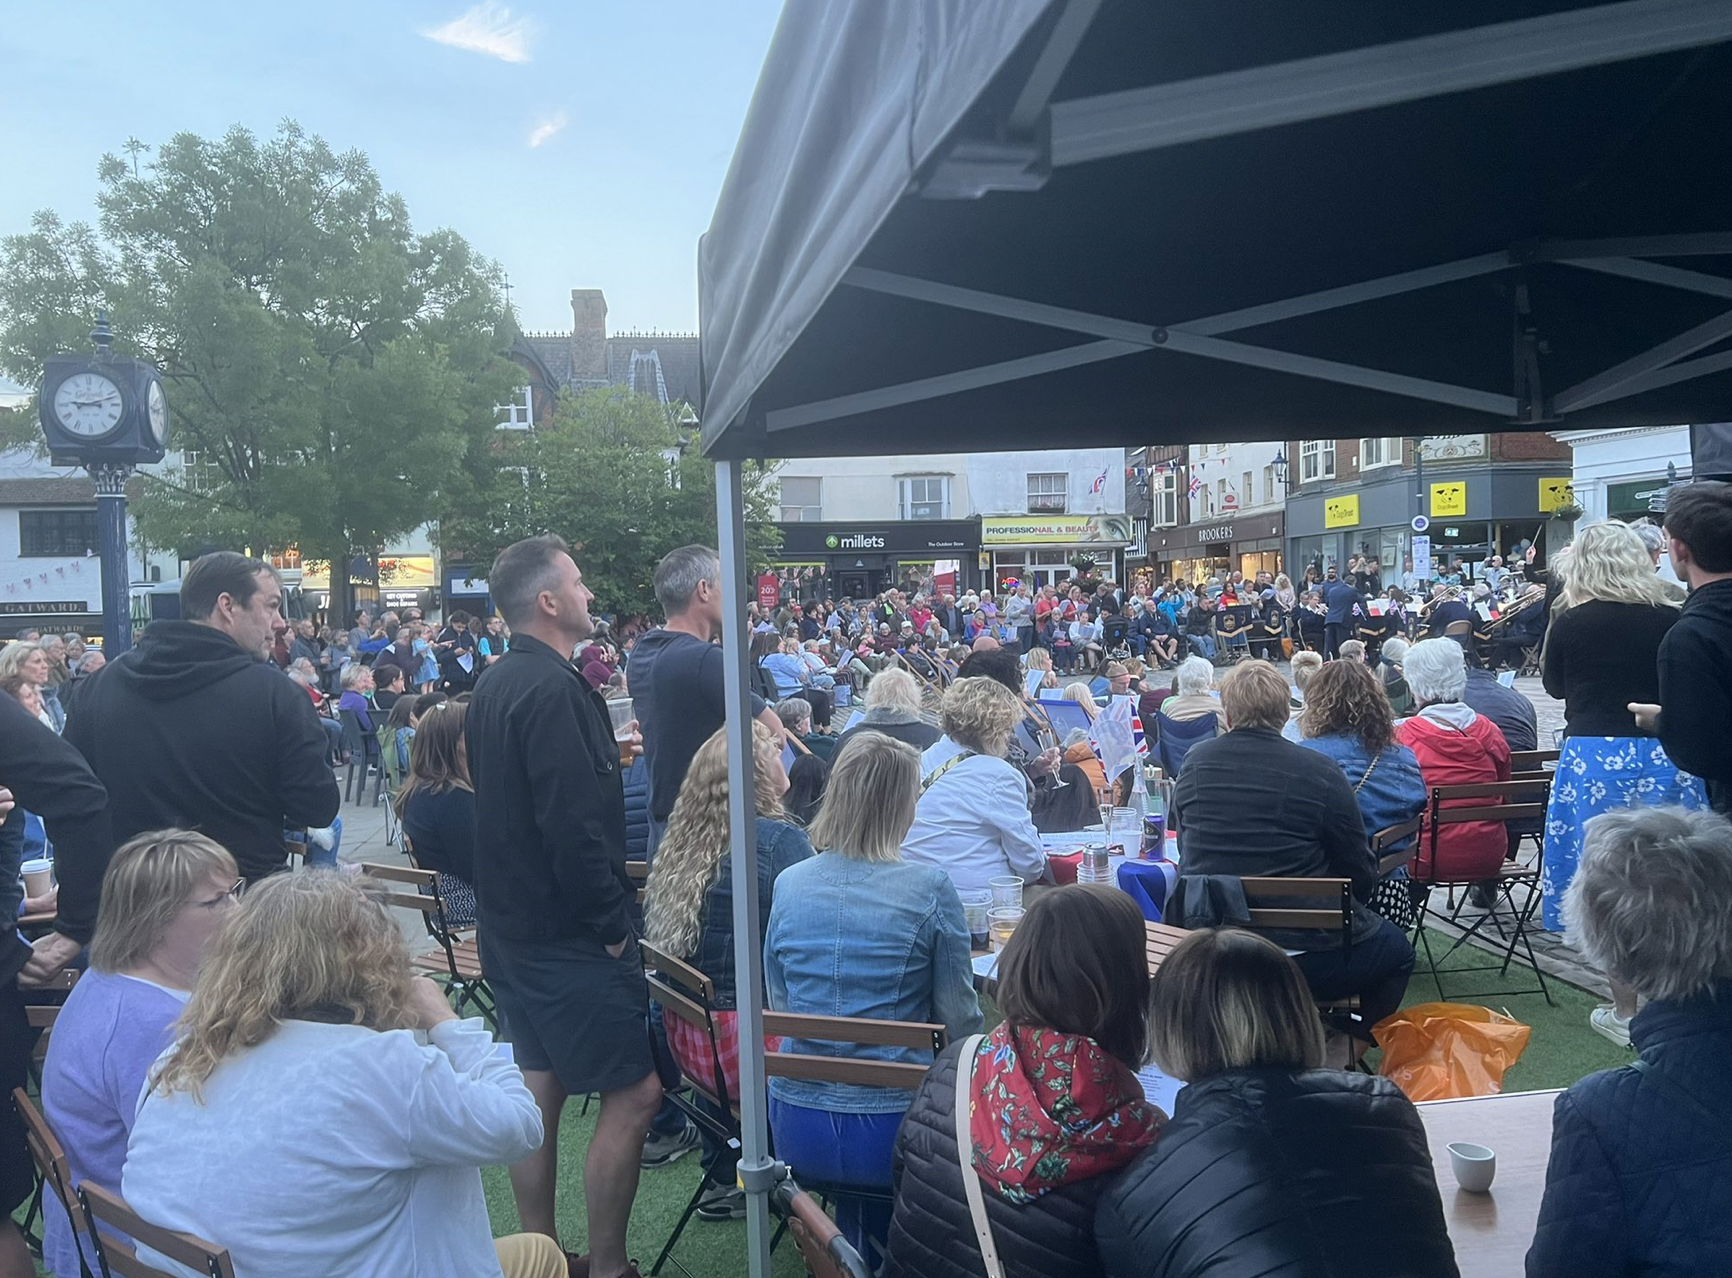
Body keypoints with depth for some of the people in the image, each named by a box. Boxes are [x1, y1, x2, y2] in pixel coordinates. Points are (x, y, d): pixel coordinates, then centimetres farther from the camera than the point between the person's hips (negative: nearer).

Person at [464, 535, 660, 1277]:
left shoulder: (492, 685, 11)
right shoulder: (553, 690, -20)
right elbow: (573, 825, -25)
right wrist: (612, 922, -17)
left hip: (513, 921, 10)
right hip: (568, 931, -10)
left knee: (539, 1087, 16)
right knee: (633, 1092, -2)